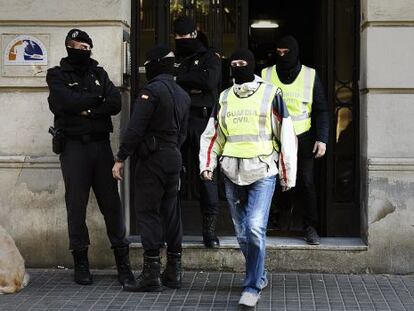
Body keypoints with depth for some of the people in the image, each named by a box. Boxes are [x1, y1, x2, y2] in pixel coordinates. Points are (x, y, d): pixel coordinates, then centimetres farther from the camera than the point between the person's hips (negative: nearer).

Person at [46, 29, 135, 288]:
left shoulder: (99, 73, 14)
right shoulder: (58, 75, 5)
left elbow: (116, 103, 0)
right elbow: (65, 101, -14)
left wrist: (88, 110, -11)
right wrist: (97, 98, -3)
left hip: (101, 144, 2)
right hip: (74, 146, -2)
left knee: (112, 203, 0)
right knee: (77, 205, 1)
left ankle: (123, 261, 4)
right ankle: (81, 262, 10)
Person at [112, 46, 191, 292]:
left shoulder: (152, 90, -12)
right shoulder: (183, 95, 14)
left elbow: (135, 128, -17)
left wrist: (121, 159, -14)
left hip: (153, 159, -8)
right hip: (175, 158, 8)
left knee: (148, 212, -5)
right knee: (171, 212, 11)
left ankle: (151, 273, -6)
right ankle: (174, 271, 16)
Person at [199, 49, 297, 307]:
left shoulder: (270, 94, -1)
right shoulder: (224, 98, 11)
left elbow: (286, 136, 1)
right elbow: (213, 135, 14)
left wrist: (288, 174, 0)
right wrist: (207, 165, -1)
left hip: (263, 172, -4)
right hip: (232, 173, 5)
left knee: (255, 229, -16)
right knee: (242, 233, 11)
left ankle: (252, 287, -6)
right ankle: (260, 276, 31)